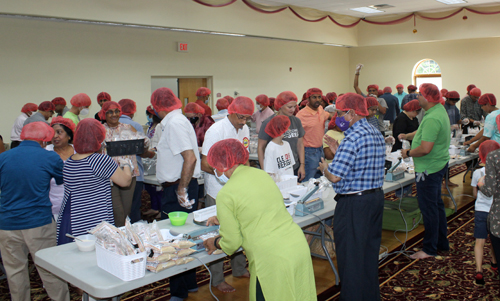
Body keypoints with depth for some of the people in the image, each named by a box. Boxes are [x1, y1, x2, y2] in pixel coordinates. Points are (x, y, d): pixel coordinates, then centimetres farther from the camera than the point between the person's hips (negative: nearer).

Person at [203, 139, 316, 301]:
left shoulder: (225, 194, -9)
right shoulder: (262, 174, 11)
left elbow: (232, 242, -2)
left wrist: (215, 243, 19)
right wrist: (224, 219, 37)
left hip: (272, 260, -7)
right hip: (300, 247, 7)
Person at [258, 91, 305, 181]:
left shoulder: (296, 121, 6)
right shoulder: (268, 123, -8)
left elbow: (300, 144, 13)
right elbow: (260, 147, -6)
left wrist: (302, 165, 7)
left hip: (295, 168, 4)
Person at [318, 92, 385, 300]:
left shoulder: (353, 138, -20)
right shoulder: (377, 134, 10)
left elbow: (335, 177, -24)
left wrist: (324, 167, -4)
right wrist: (339, 152, 18)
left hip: (354, 203, -10)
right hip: (377, 197, 10)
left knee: (350, 257, 2)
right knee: (370, 252, 20)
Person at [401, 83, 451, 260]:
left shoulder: (432, 119, -25)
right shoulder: (440, 110, 8)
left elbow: (425, 149, -30)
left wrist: (408, 153, -15)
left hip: (429, 169, -11)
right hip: (438, 164, 11)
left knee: (428, 208, -1)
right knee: (436, 204, 20)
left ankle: (429, 249, 11)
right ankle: (442, 243, 33)